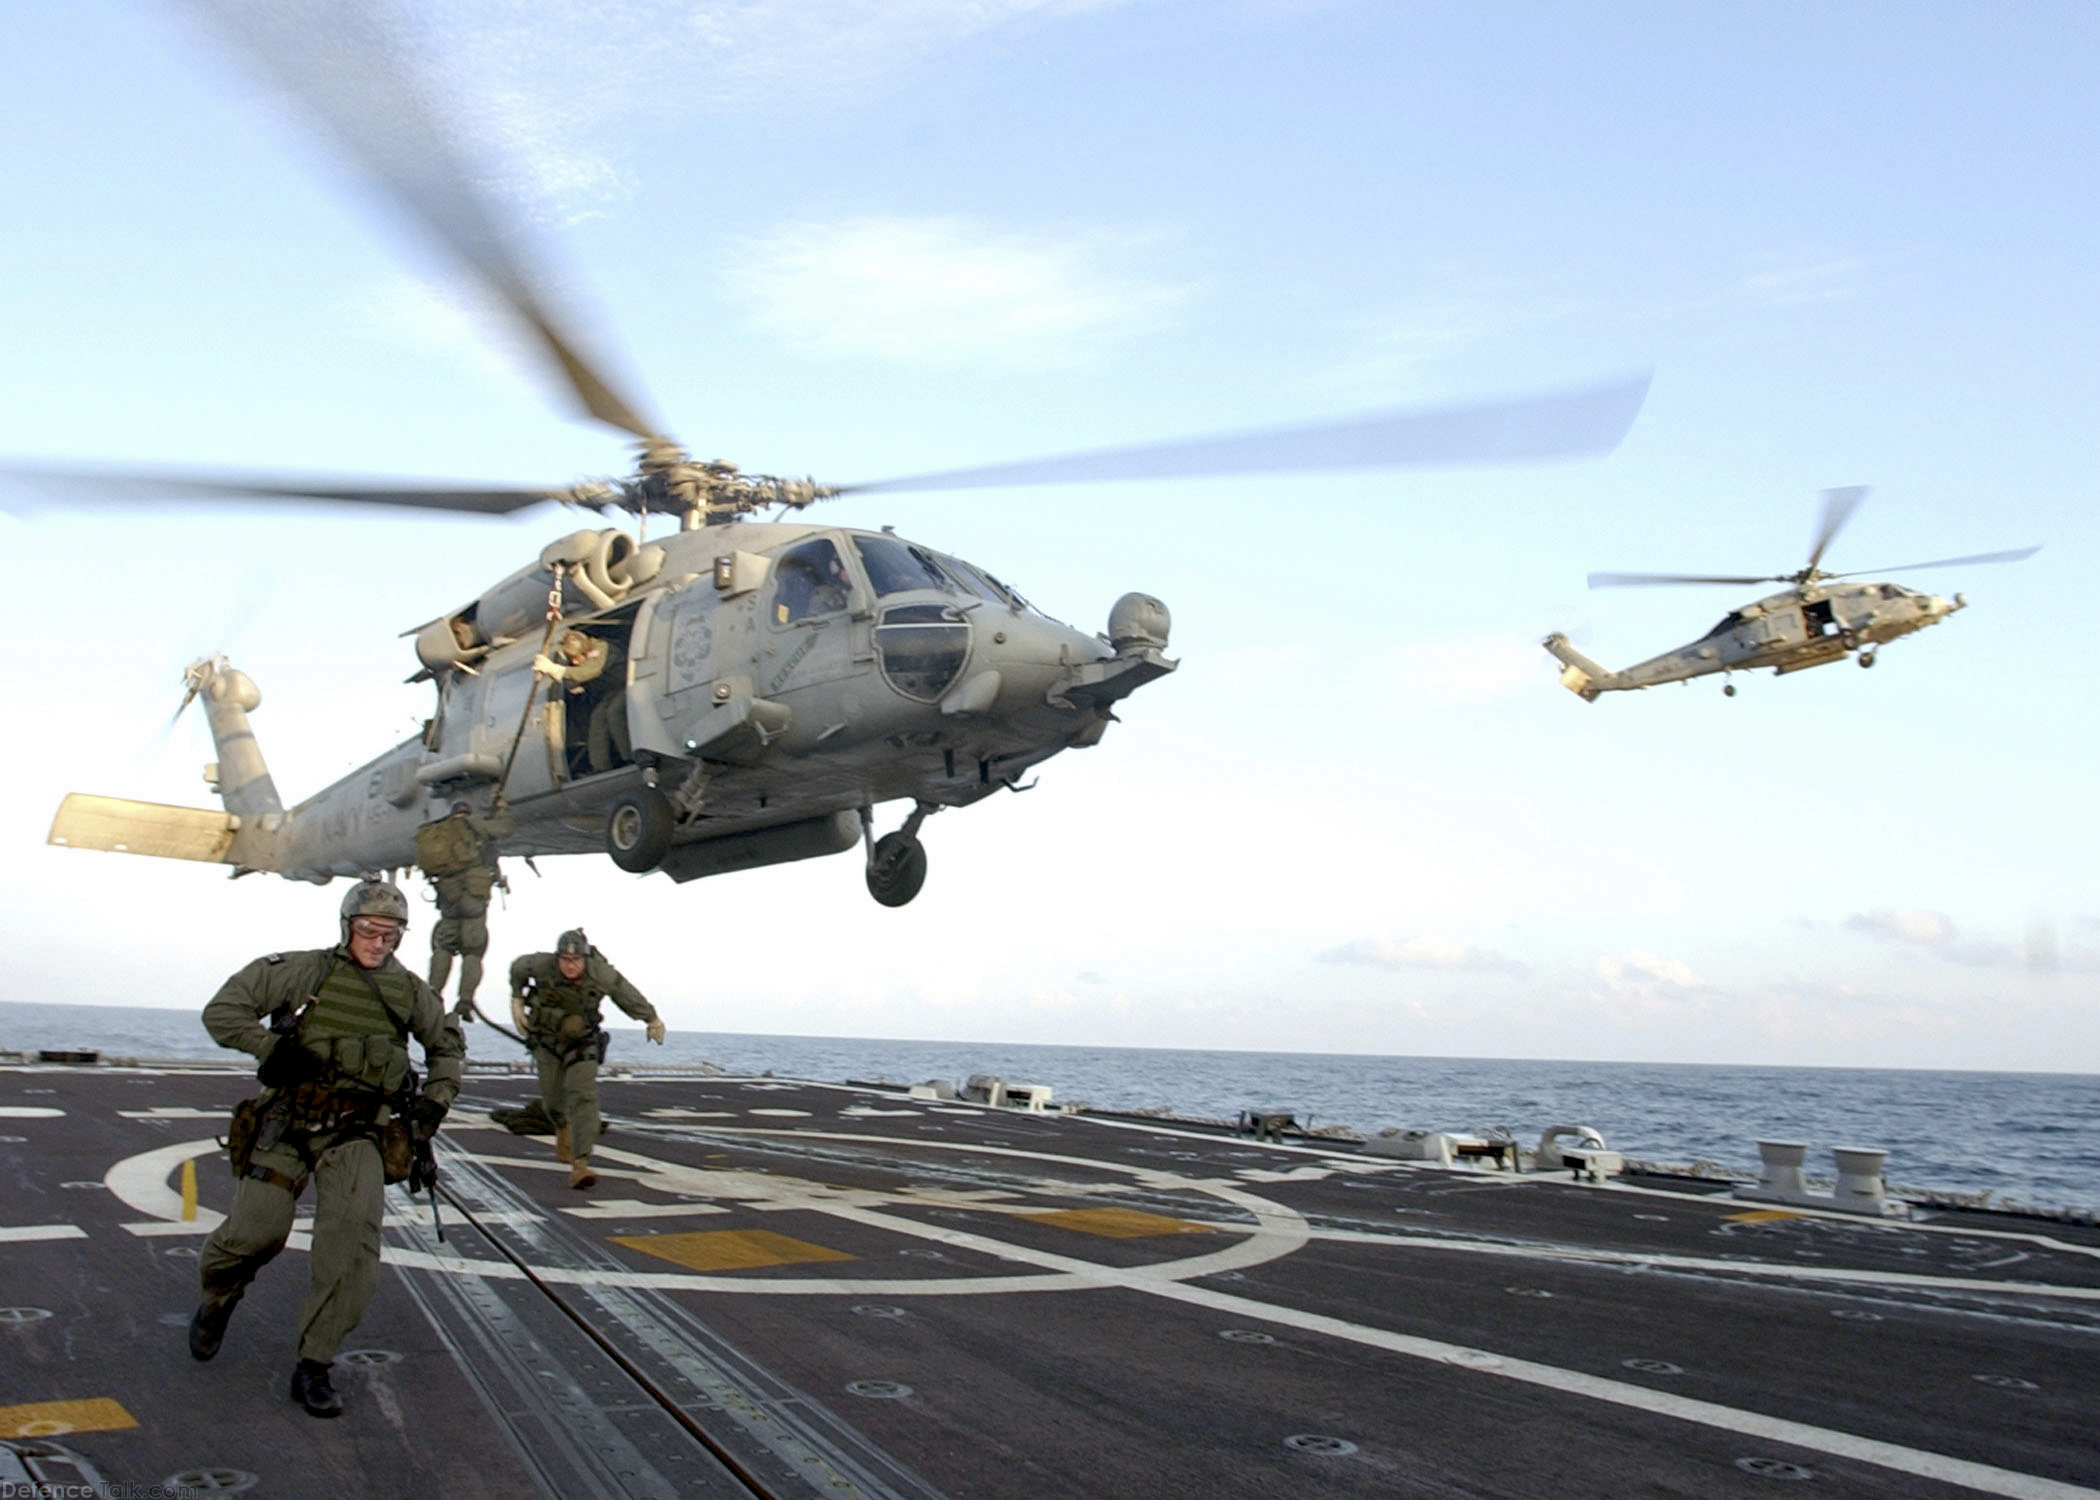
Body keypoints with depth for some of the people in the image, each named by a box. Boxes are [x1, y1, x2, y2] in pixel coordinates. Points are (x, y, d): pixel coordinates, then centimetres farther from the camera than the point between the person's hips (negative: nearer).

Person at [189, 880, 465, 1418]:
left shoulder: (411, 992, 11)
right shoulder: (304, 971, 1)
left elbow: (449, 1045, 29)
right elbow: (222, 1011, 3)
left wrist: (436, 1097, 15)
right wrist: (271, 1046, -10)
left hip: (357, 1135, 2)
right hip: (287, 1125, -1)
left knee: (354, 1239, -19)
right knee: (254, 1233, -9)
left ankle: (314, 1368, -9)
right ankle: (217, 1300, 29)